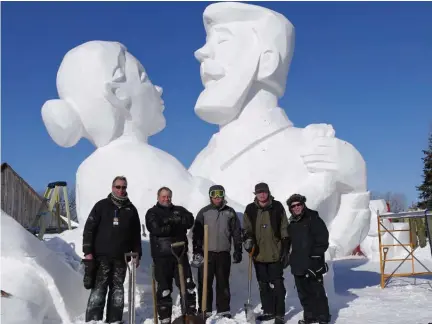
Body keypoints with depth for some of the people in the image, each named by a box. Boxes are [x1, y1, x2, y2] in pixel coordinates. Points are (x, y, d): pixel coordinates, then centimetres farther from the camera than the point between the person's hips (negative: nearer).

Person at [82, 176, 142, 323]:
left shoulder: (131, 209, 11)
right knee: (98, 289, -5)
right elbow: (89, 228, -1)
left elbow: (136, 234, 14)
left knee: (117, 290, 7)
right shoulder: (101, 205, 3)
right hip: (101, 256, -3)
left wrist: (137, 254, 7)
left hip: (121, 258, 3)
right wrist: (88, 251, -8)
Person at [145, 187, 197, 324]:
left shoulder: (179, 210, 15)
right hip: (162, 256, -2)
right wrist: (177, 225, -11)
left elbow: (190, 221, -5)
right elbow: (156, 229, -13)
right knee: (164, 289, 3)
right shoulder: (152, 213, 6)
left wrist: (171, 221, -19)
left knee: (187, 285, 5)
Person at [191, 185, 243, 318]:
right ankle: (204, 310, 12)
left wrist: (238, 251, 5)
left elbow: (237, 233, 9)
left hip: (224, 253, 1)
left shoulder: (230, 212, 5)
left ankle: (224, 310, 17)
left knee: (223, 283, 8)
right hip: (206, 253, -1)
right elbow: (196, 232, 0)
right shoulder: (204, 212, 2)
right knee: (205, 283, 2)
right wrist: (197, 252, -6)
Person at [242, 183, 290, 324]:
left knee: (277, 284, 1)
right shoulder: (250, 209, 3)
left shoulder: (277, 207, -2)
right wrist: (247, 239, -11)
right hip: (258, 254, 3)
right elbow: (246, 228, 10)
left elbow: (284, 230, 1)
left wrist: (286, 250, -1)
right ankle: (268, 311, 25)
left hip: (275, 254, -3)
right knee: (263, 285, 12)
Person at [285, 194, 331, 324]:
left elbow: (323, 238, -10)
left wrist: (316, 254, -15)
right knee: (304, 292, 12)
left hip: (313, 263, -6)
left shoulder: (313, 219, -6)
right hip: (298, 263, 6)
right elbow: (287, 241, 23)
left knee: (317, 291, -3)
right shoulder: (291, 223, 14)